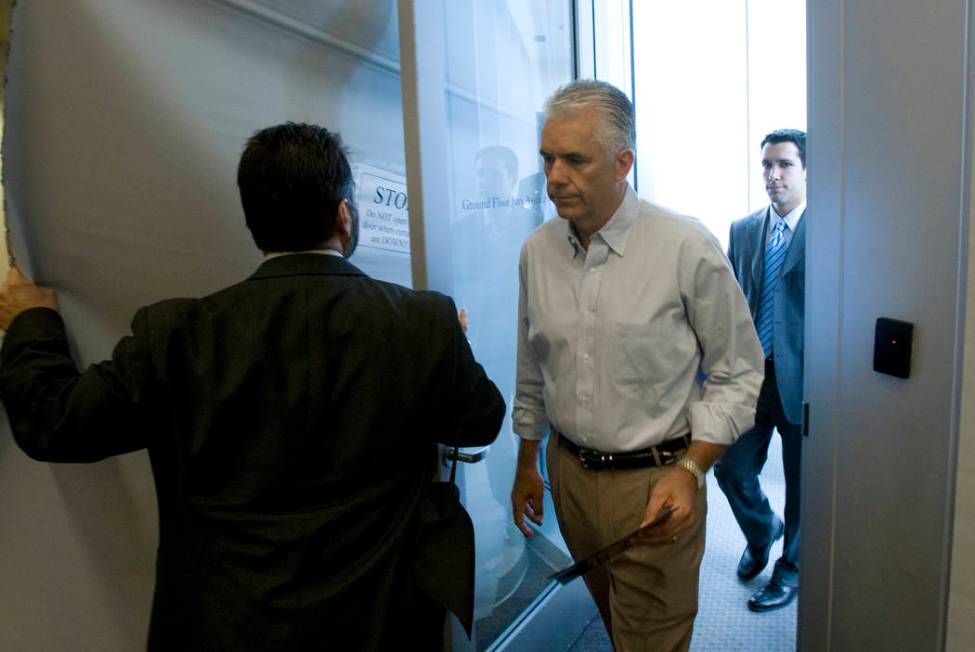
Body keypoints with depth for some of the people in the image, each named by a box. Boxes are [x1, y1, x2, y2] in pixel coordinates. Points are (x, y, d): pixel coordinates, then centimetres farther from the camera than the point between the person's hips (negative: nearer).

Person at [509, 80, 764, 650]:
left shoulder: (688, 248, -16)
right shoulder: (538, 250, -1)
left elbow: (736, 373, -8)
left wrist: (690, 470, -18)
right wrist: (528, 464, 15)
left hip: (655, 481, -4)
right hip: (570, 473, 5)